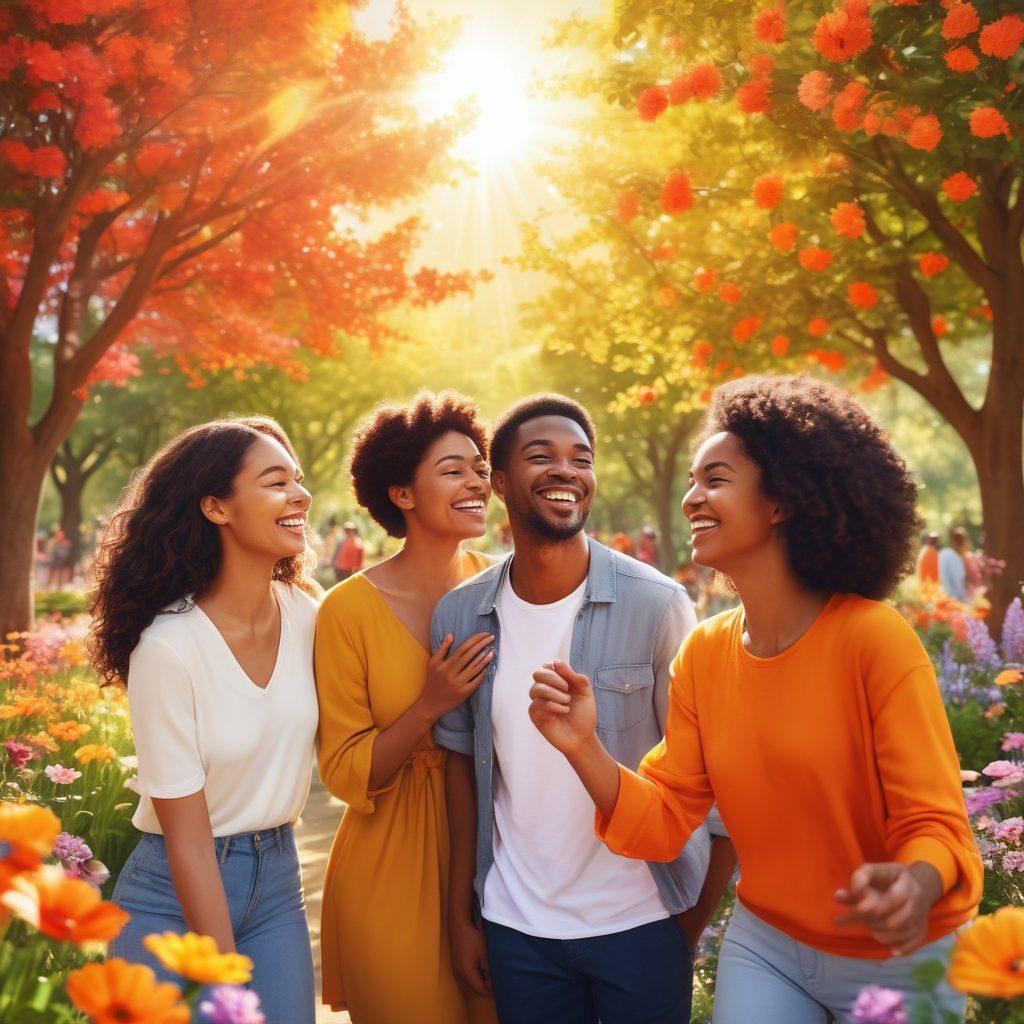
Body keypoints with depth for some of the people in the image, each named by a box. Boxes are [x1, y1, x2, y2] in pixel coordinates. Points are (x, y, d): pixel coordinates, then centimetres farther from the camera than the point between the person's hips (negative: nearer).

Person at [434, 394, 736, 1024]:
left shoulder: (657, 605, -11)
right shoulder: (459, 616, -2)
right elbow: (463, 763, 6)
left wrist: (694, 923, -6)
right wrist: (462, 914, 7)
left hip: (640, 922, -2)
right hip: (516, 925, 2)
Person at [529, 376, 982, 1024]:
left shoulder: (874, 638, -22)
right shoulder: (704, 653, -6)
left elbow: (936, 825, -19)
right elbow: (664, 823, -4)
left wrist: (915, 885, -41)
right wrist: (585, 749, -21)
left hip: (898, 961, -3)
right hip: (764, 944, 4)